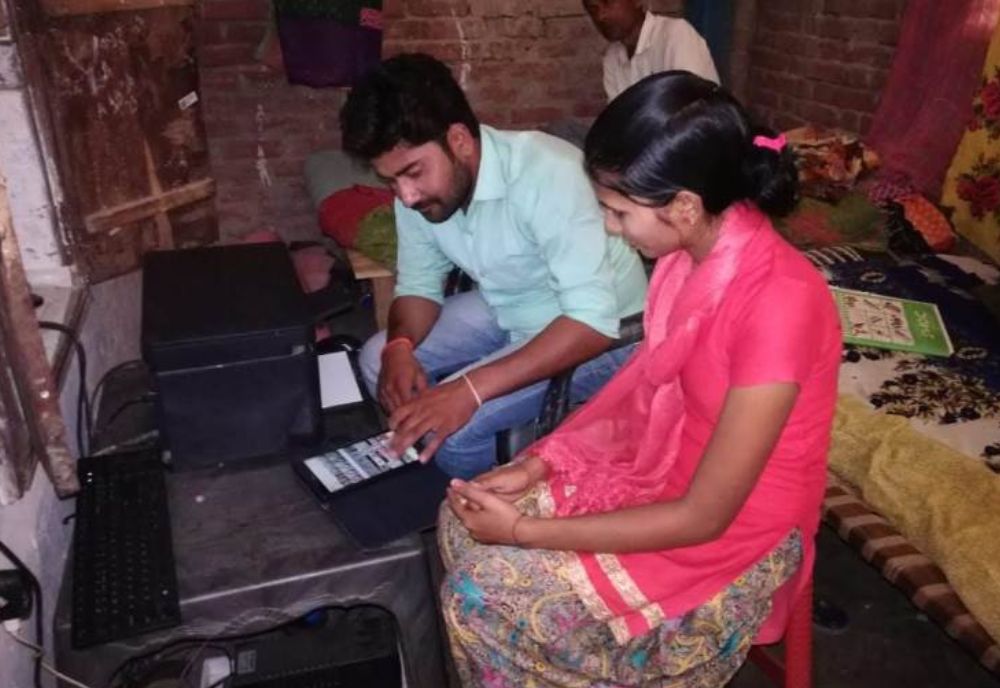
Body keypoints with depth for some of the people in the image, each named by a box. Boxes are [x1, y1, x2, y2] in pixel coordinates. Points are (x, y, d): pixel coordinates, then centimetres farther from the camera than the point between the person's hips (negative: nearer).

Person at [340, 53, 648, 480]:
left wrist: (472, 389, -42)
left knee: (453, 428, -23)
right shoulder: (417, 187, -10)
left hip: (602, 329, -7)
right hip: (508, 311, 8)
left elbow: (593, 320, -37)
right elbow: (419, 284, 3)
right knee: (378, 361, -1)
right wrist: (399, 346, -19)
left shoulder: (546, 174, -33)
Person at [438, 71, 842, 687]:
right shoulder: (692, 251, -7)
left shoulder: (777, 303, -32)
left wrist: (525, 531, -21)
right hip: (660, 471, 7)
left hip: (733, 538, -7)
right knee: (464, 522, 1)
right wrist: (540, 464, -5)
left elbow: (703, 517, -26)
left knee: (482, 595, -13)